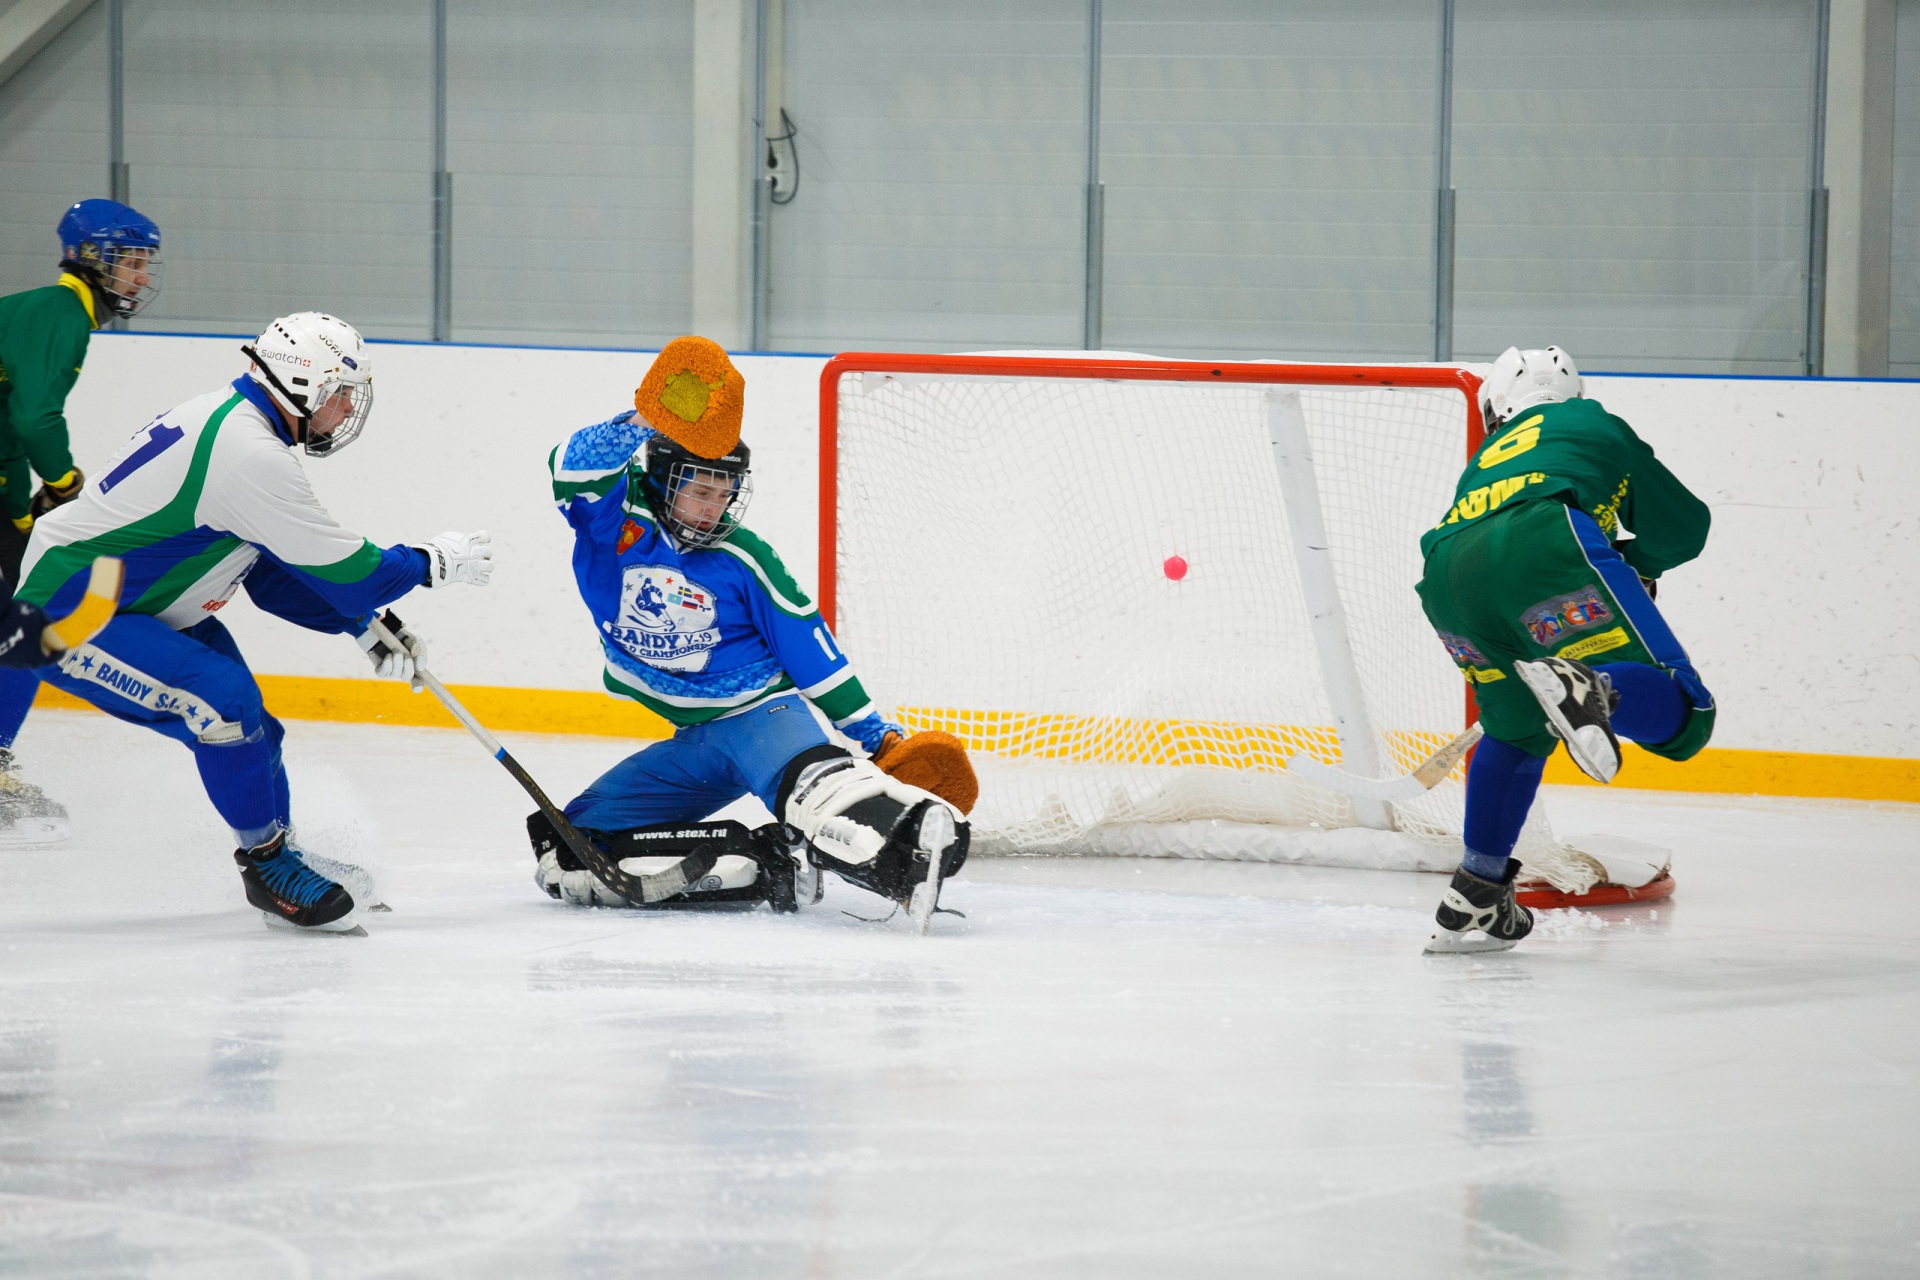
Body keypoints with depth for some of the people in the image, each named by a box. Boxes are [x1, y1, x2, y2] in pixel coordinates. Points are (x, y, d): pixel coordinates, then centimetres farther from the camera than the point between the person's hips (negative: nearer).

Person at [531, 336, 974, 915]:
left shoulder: (743, 560, -2)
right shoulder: (616, 524, -2)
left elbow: (813, 653, 3)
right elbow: (574, 471, -24)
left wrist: (878, 737, -2)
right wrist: (643, 423, -38)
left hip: (762, 714, -4)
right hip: (691, 746, 4)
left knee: (809, 778, -39)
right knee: (567, 847, -10)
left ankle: (917, 831, -68)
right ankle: (760, 862, -17)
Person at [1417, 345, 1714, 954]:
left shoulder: (1486, 459, 42)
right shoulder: (1596, 425, 33)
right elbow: (1683, 526, 34)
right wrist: (1634, 560, 54)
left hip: (1448, 576, 5)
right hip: (1548, 543, -5)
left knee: (1518, 728, 28)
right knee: (1676, 713, -8)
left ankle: (1472, 903, 26)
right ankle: (1589, 691, -40)